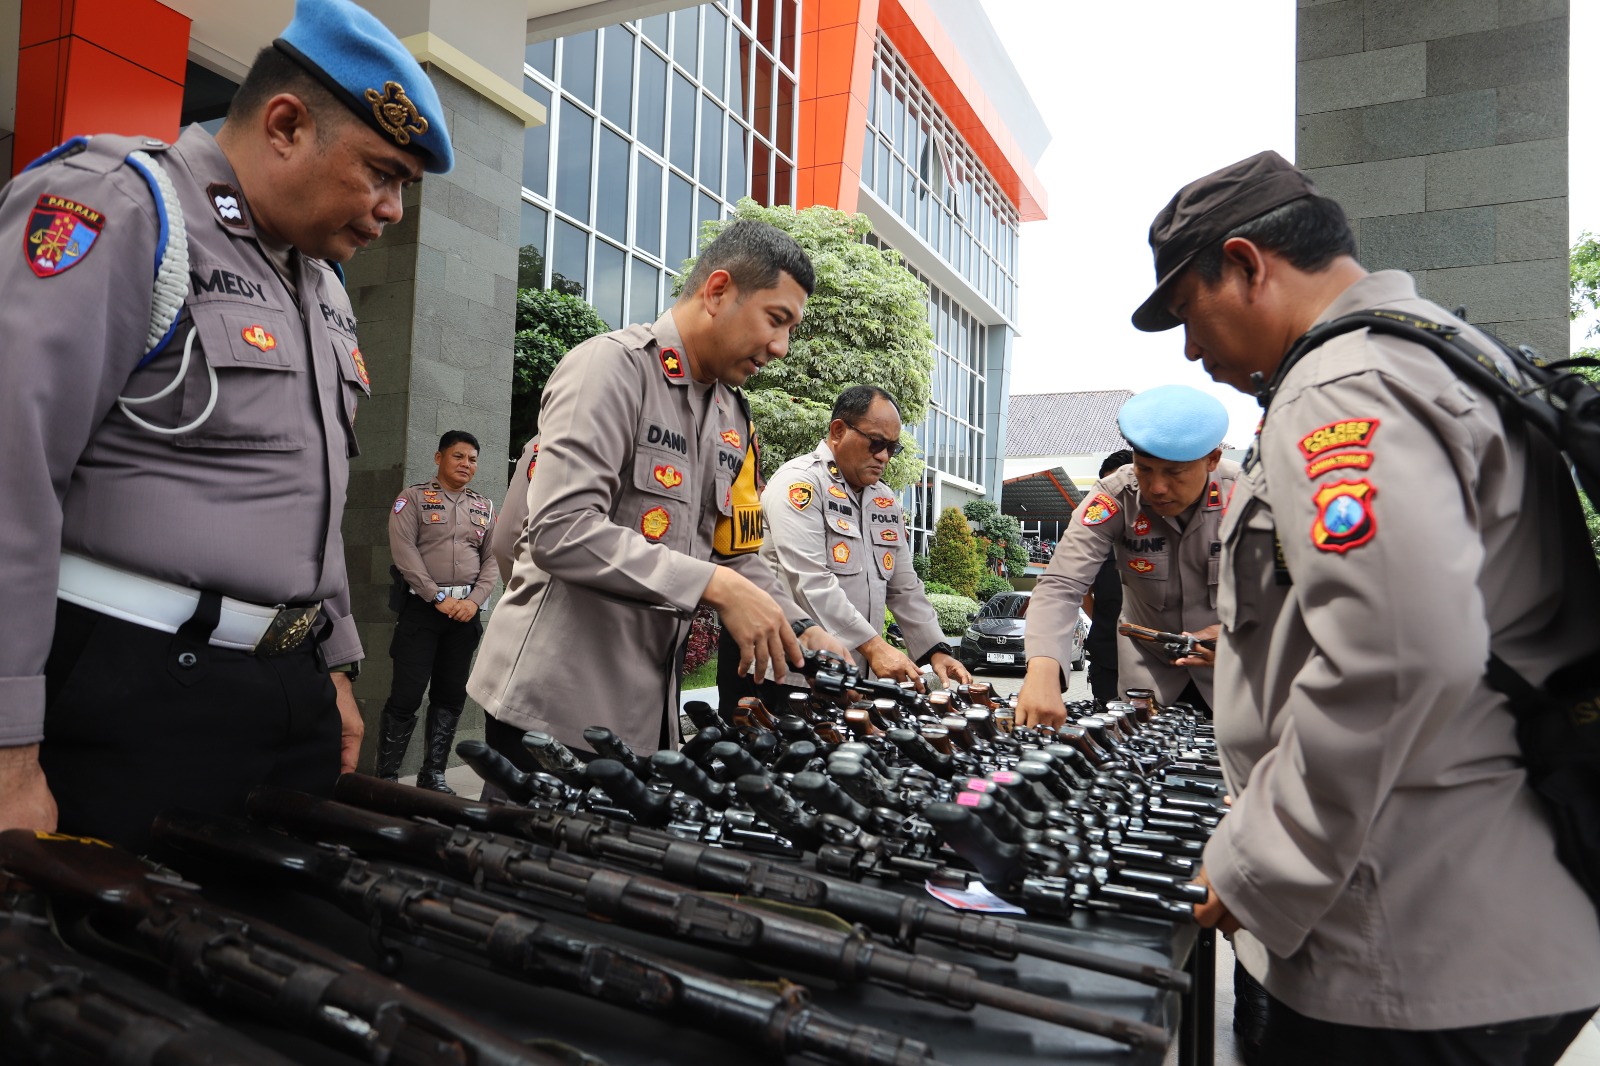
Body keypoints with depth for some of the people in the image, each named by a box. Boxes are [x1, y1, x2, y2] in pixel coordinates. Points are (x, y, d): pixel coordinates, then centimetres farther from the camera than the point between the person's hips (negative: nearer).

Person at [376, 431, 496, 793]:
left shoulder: (485, 508, 14)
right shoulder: (414, 498, 1)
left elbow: (492, 560, 10)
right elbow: (405, 552, -9)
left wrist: (475, 601, -5)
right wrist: (439, 598, -14)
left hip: (466, 610, 4)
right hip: (422, 605, -4)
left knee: (451, 696, 8)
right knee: (407, 694, -6)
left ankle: (433, 774, 18)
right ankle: (386, 776, 5)